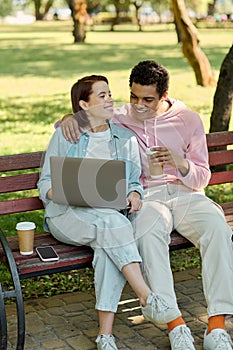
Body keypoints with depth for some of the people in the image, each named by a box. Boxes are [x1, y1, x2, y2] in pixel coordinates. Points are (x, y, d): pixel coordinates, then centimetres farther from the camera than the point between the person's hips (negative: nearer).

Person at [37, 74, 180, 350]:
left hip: (112, 213, 2)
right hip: (67, 214, -2)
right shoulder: (64, 135, 9)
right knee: (112, 223, -36)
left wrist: (134, 194, -6)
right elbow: (45, 181, 8)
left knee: (109, 244, -35)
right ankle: (147, 299, -34)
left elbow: (135, 180, 18)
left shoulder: (126, 138, 17)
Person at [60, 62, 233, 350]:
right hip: (146, 197, -1)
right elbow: (86, 116, 23)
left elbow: (202, 178, 10)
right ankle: (176, 327, -38)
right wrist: (70, 118, -4)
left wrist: (180, 163, -14)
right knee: (149, 232, -38)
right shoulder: (119, 119, 10)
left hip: (185, 193, 1)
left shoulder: (188, 120, 9)